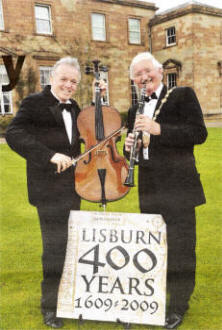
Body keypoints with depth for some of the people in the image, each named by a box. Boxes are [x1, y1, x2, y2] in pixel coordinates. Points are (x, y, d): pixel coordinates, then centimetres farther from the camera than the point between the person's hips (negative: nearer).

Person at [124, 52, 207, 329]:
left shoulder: (183, 95, -3)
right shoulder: (135, 111, 14)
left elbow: (199, 133, -14)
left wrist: (159, 129, -23)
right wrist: (129, 146, -6)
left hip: (177, 185, -6)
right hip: (149, 189, 6)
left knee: (180, 246, 1)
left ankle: (179, 306, 18)